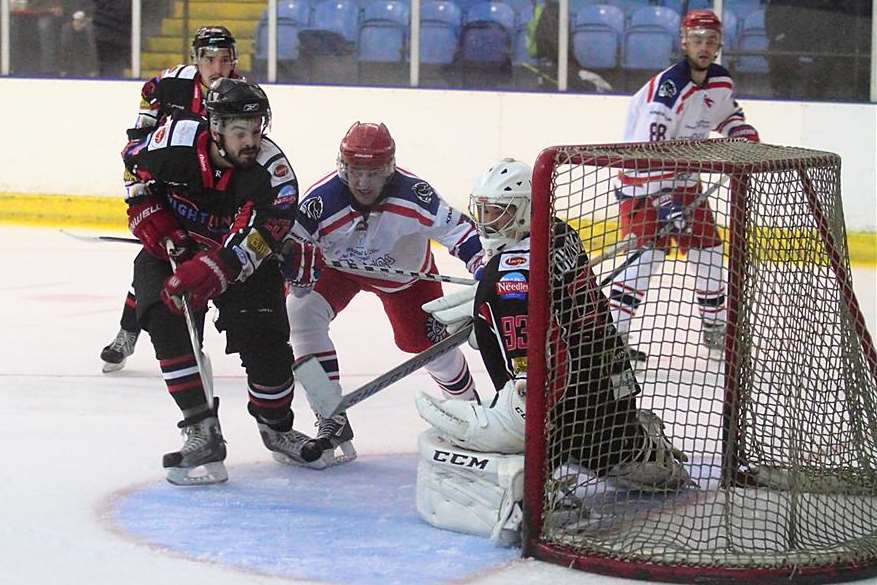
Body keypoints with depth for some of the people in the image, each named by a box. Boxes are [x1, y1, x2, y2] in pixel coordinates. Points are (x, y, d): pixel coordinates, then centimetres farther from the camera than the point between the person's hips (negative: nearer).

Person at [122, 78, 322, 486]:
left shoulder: (272, 170, -27)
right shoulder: (175, 141, -23)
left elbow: (259, 237, -37)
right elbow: (133, 163, 0)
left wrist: (209, 272, -49)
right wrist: (149, 216, -11)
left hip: (240, 260, 0)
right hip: (171, 249, 0)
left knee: (266, 340, -10)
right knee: (168, 324, -23)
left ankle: (275, 427, 19)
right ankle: (202, 433, -20)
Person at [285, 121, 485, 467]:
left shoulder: (413, 194, -35)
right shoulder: (322, 199, -36)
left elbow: (457, 229, -27)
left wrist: (484, 267, -38)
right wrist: (298, 264, -48)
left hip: (405, 270, 0)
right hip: (339, 266, 0)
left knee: (428, 341, 3)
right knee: (302, 310, -23)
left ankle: (468, 403, 38)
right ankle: (332, 419, -16)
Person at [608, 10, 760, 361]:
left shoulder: (721, 82, 0)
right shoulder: (669, 87, -27)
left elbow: (728, 114, 25)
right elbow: (647, 148, -34)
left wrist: (746, 137, 4)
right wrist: (663, 200, -38)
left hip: (684, 177, 8)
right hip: (643, 178, -8)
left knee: (708, 247, 10)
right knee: (649, 251, -21)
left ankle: (714, 326, 28)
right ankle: (613, 332, -21)